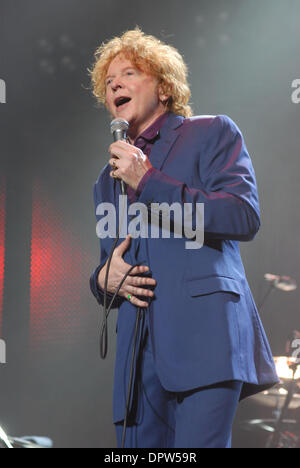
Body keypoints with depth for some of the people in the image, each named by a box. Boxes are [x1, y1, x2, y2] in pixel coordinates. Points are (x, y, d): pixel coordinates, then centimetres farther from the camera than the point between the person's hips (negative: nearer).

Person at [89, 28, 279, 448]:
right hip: (140, 347, 6)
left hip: (205, 330, -6)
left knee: (198, 444, -22)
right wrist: (105, 278, 7)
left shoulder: (212, 133, 11)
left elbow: (245, 217, -5)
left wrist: (150, 182, -5)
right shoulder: (108, 179, 29)